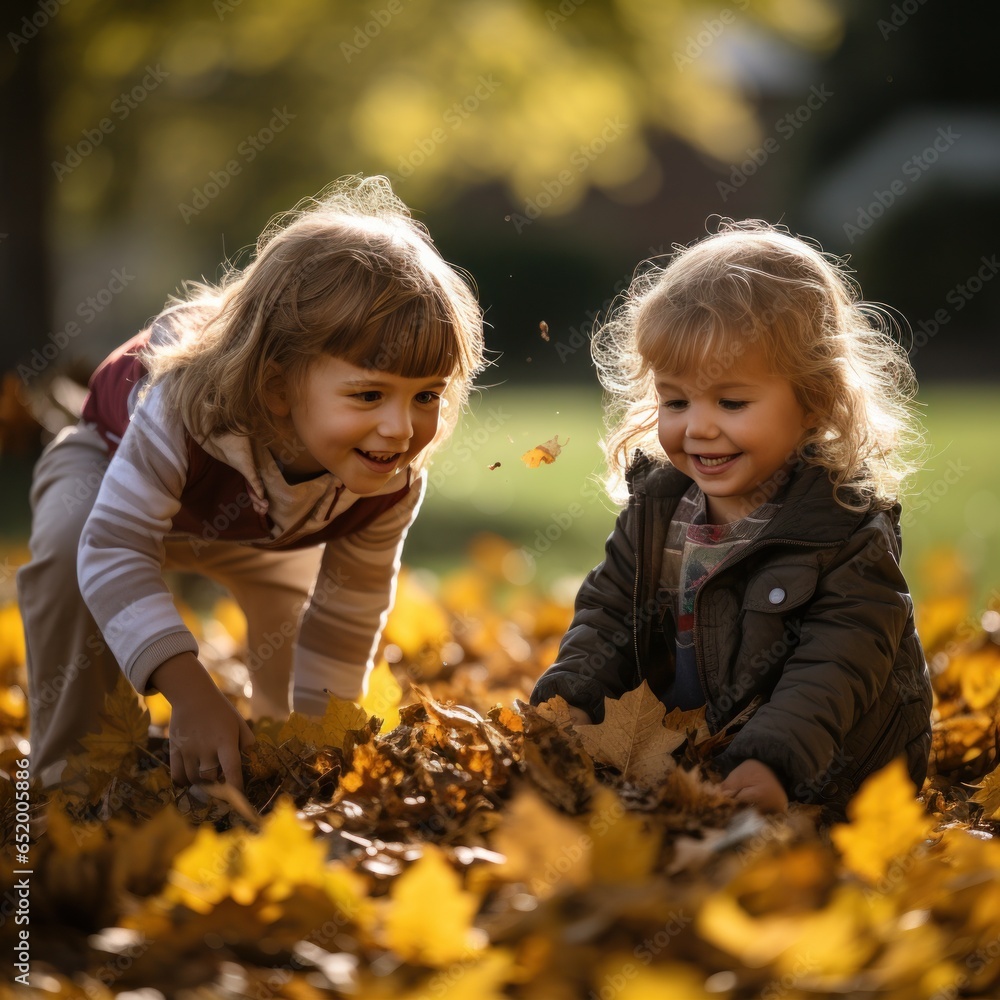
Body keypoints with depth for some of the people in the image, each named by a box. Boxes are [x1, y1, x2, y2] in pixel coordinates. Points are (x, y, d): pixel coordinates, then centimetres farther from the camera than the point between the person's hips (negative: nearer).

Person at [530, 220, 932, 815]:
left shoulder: (849, 531, -18)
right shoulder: (657, 504, 2)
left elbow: (835, 668, -24)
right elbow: (610, 609, 10)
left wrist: (773, 762, -38)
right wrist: (573, 696, -9)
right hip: (686, 755, 7)